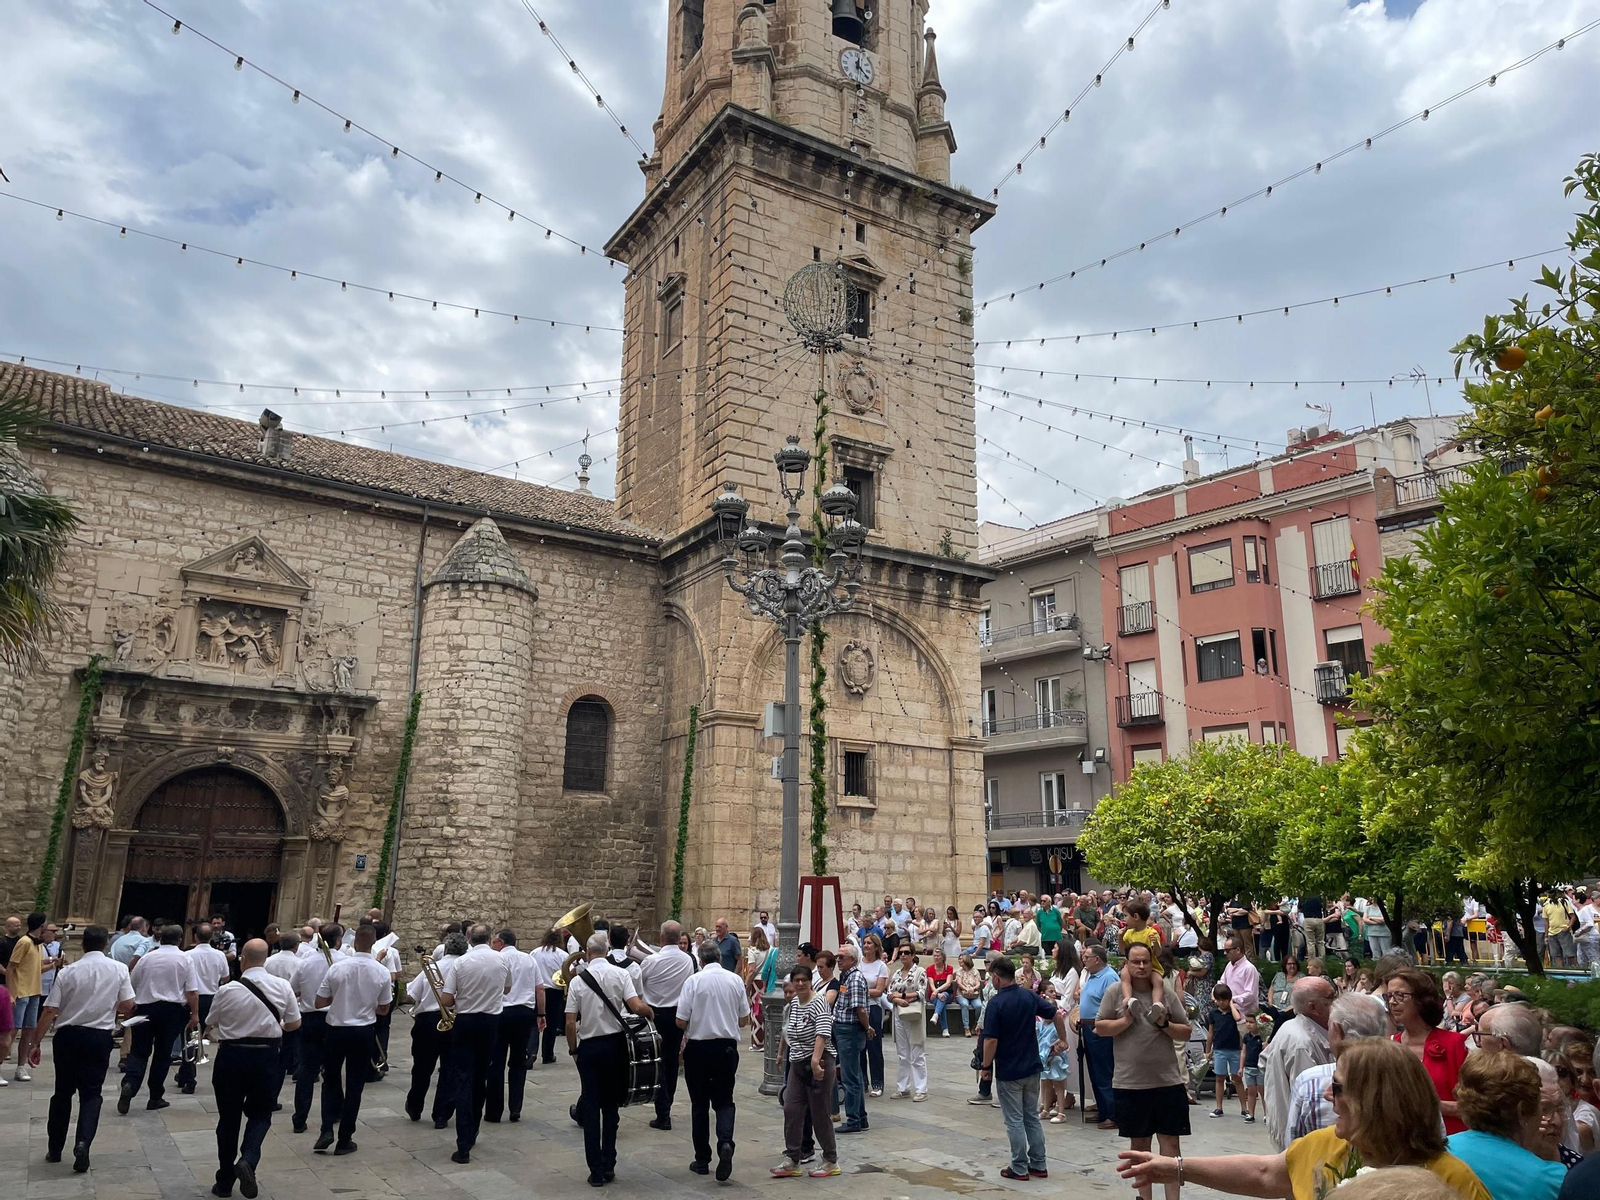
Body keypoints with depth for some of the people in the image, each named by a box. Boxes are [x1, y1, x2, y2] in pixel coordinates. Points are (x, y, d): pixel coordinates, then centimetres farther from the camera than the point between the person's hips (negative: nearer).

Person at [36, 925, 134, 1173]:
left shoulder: (67, 971, -5)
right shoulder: (119, 969, -4)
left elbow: (50, 1011, -8)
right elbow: (128, 1006, -3)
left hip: (67, 1035, 1)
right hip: (99, 1037, -1)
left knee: (62, 1092, 16)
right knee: (91, 1093, 7)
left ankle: (54, 1149, 24)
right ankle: (83, 1142, -13)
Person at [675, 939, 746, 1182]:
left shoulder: (694, 980, -9)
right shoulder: (735, 980, -1)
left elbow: (681, 1021, -9)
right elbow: (744, 1020, 6)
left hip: (698, 1047, -2)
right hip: (727, 1046, 2)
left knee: (699, 1104, 11)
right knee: (724, 1101, 11)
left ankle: (702, 1160, 17)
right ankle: (725, 1142, -15)